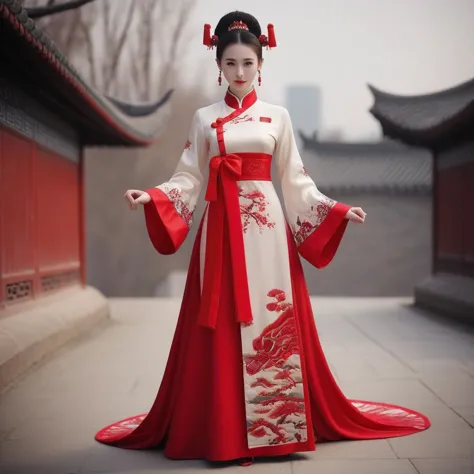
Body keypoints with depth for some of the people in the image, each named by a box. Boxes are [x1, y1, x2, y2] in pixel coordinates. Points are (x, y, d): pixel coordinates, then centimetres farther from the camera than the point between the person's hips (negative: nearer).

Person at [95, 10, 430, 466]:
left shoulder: (277, 116, 9)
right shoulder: (204, 119, 9)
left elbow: (295, 181, 9)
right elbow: (189, 178, 4)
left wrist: (335, 209, -1)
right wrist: (151, 195, -12)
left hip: (267, 227, 0)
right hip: (222, 229, 0)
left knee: (273, 322, -1)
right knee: (222, 327, -1)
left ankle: (278, 422, 12)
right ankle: (222, 427, 9)